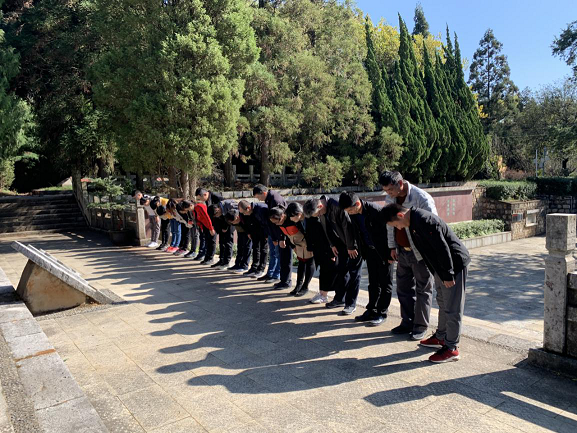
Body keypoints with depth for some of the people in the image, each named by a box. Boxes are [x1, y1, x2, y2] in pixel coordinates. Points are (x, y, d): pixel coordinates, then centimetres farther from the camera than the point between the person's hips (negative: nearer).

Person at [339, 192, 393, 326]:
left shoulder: (377, 210, -26)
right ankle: (371, 311, 23)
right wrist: (363, 252, 6)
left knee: (385, 283, 4)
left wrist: (391, 252, -17)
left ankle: (382, 313, 12)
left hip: (384, 251, -6)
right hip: (370, 251, 6)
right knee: (373, 283, 14)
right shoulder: (353, 215, -5)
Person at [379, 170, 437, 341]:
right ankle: (407, 323, 28)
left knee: (423, 290, 6)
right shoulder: (389, 199, 1)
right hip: (402, 251, 6)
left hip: (421, 253, -6)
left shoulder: (422, 199, -19)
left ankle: (421, 326, 19)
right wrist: (392, 247, 13)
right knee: (404, 288, 14)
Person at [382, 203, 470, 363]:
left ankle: (451, 348, 8)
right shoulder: (414, 220, 6)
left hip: (454, 264, -11)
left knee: (452, 308, -2)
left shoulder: (424, 221, -26)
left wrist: (448, 275, -21)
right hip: (440, 266, 11)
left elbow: (442, 248, -26)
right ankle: (441, 337, 35)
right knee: (443, 303, 21)